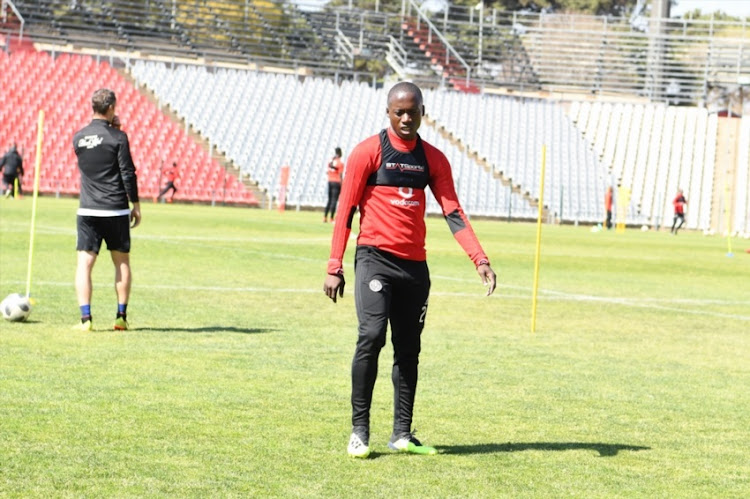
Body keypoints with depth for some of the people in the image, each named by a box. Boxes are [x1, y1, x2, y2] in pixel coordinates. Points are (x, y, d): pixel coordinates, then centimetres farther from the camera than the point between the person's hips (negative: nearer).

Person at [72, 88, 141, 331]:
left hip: (87, 211, 2)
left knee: (84, 263, 0)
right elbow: (128, 174, -9)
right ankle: (121, 317, 12)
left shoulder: (78, 137, 5)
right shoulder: (118, 137, -8)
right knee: (122, 262, 13)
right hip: (115, 211, -2)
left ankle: (85, 318, -13)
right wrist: (136, 205, 1)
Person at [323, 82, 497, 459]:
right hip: (375, 258, -5)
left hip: (415, 264, 5)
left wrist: (479, 259, -8)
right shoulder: (368, 152, -2)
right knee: (372, 336, -18)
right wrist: (334, 267, -8)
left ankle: (402, 434, 14)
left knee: (408, 349, 7)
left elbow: (452, 212, 5)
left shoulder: (433, 159, 10)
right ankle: (359, 430, -11)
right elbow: (345, 210, -2)